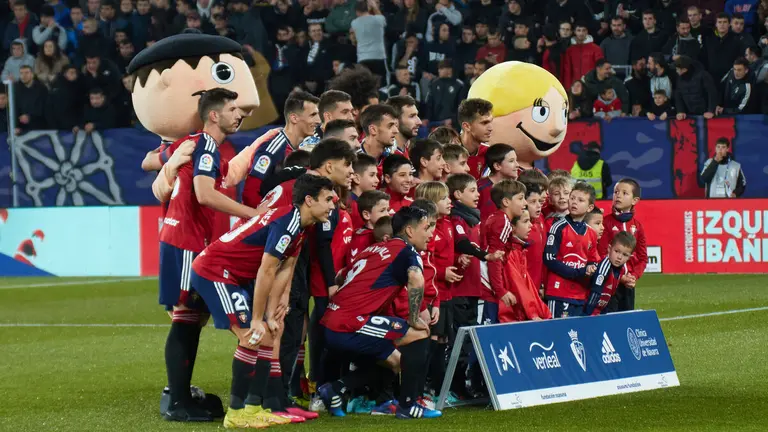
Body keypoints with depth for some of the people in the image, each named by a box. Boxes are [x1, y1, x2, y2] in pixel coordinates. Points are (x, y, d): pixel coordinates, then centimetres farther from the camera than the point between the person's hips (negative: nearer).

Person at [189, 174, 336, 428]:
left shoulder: (299, 225, 8)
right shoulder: (287, 223, -23)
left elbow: (283, 272, 5)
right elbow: (266, 272, -22)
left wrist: (270, 315, 0)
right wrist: (257, 320, -17)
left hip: (237, 277, 11)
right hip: (213, 272, -11)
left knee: (267, 335, 9)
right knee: (252, 337, -16)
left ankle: (252, 408, 13)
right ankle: (235, 414, -9)